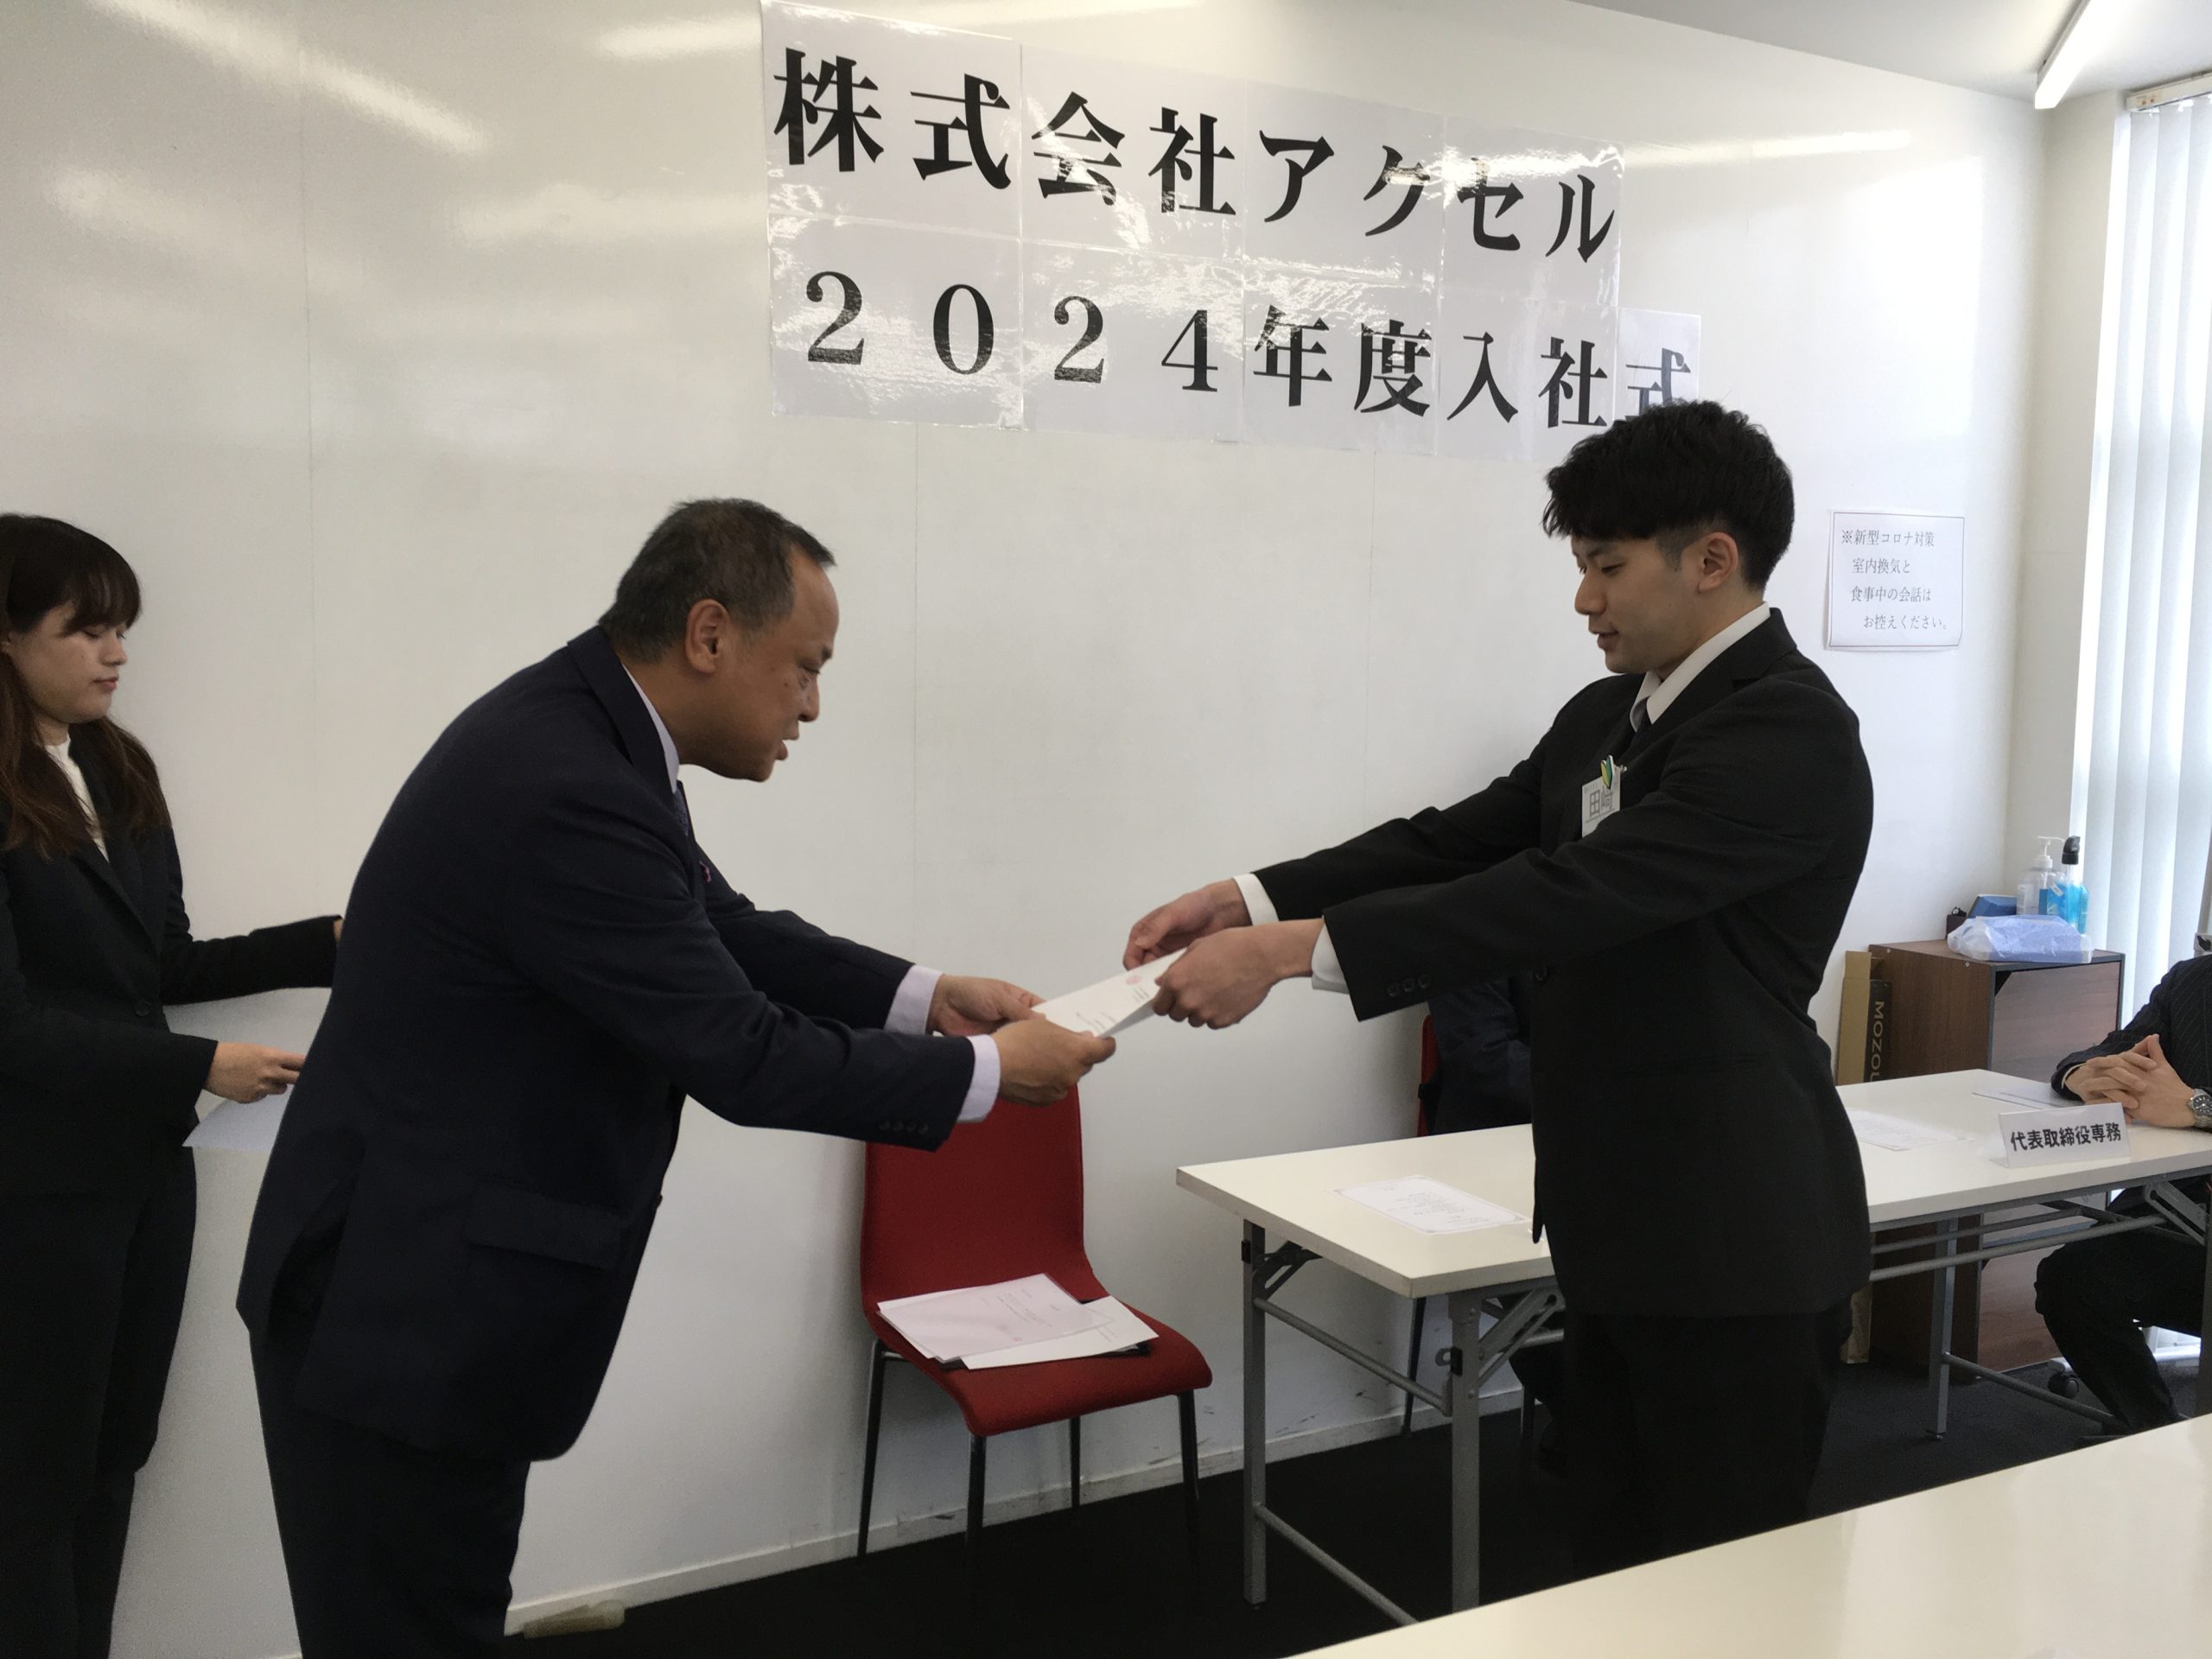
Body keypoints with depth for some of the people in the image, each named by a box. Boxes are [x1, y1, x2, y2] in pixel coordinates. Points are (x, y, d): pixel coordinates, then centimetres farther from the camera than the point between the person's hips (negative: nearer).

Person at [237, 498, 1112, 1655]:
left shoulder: (586, 730, 2)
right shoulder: (564, 789, -29)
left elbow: (729, 936, 13)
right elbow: (744, 1059, -24)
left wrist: (923, 996, 4)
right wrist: (986, 1072, -13)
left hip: (432, 1279, 9)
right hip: (400, 1308, -9)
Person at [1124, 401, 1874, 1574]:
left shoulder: (1789, 730, -19)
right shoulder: (1605, 716, 9)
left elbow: (1571, 896, -28)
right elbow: (1460, 841, 6)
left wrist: (1288, 949, -30)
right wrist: (1250, 898, -9)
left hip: (1737, 1245, -8)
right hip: (1620, 1225, 8)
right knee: (1614, 1561, 20)